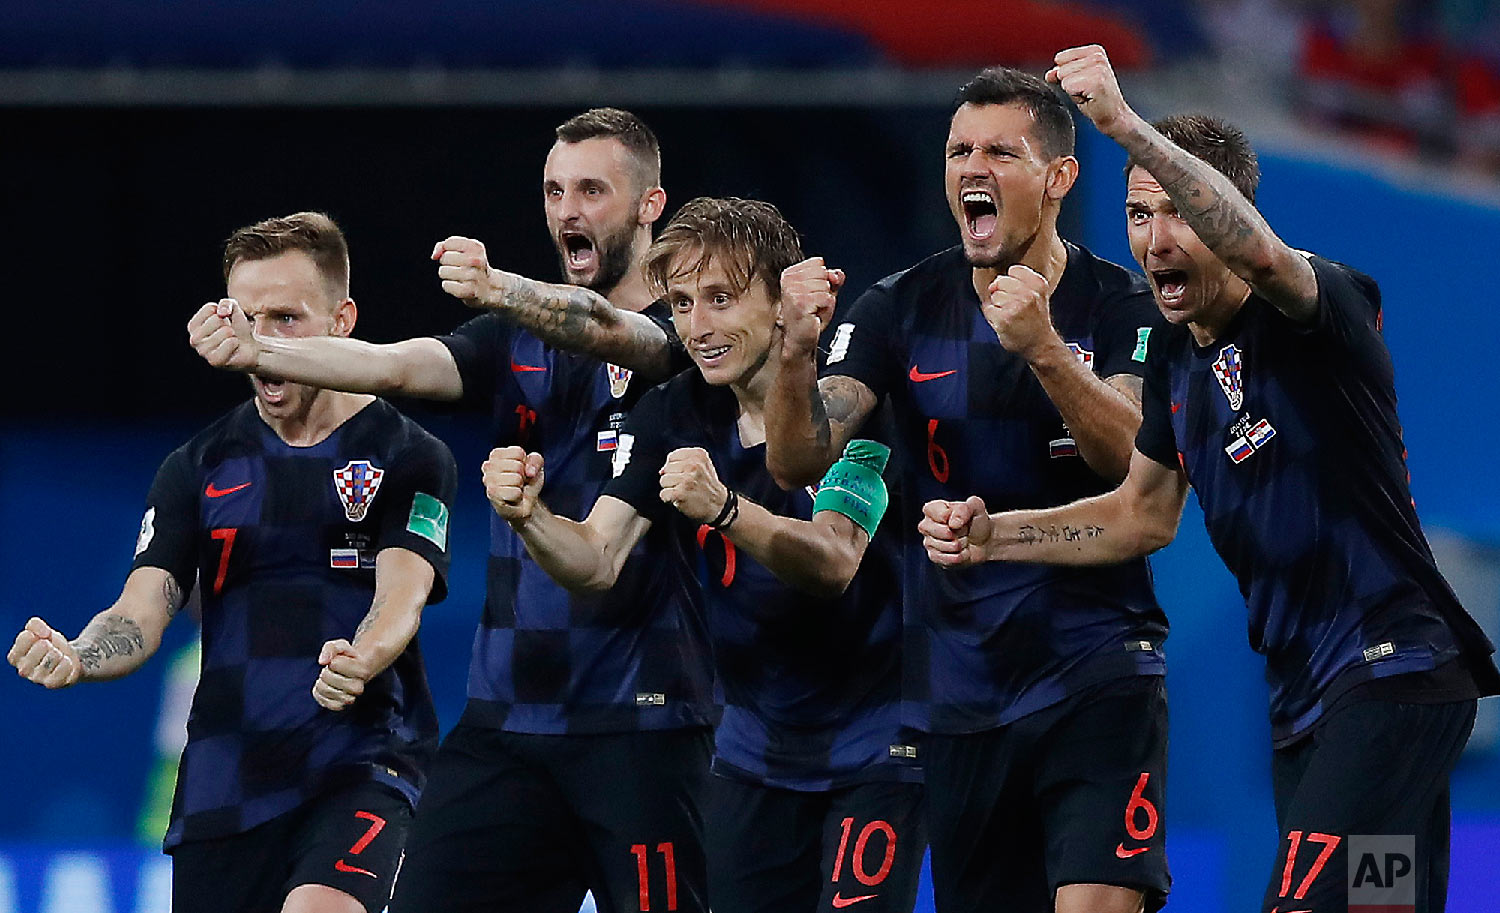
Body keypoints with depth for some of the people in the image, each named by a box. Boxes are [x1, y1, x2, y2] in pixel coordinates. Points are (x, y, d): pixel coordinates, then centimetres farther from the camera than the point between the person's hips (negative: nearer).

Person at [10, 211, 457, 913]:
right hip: (222, 783, 4)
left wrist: (359, 664, -37)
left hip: (362, 768, -4)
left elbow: (401, 597, -13)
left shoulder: (409, 459, 1)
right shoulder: (197, 469, 11)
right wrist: (73, 657, -23)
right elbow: (142, 612, 1)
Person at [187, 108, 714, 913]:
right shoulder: (515, 342, 13)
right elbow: (395, 365, -3)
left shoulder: (682, 332, -1)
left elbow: (603, 329, -23)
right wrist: (254, 353, -21)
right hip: (506, 717, 5)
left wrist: (499, 291, -44)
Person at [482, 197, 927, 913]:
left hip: (874, 742, -5)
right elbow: (594, 562, -9)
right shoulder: (672, 415, -1)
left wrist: (722, 508, -46)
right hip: (755, 746, 5)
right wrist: (528, 517, -30)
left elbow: (833, 562, -30)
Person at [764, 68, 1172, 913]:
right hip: (958, 683, 3)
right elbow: (798, 460, -6)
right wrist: (795, 355, -26)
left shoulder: (1123, 306, -3)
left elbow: (1136, 458, -19)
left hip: (1097, 676, -3)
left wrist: (1041, 349, -34)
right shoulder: (903, 309, 3)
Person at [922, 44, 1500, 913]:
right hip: (1303, 698, 9)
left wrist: (1128, 124, -46)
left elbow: (1260, 252, -37)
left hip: (1393, 669, -9)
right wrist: (992, 536, 13)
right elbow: (1145, 514, 25)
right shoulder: (1177, 362, 12)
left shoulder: (1321, 308, -13)